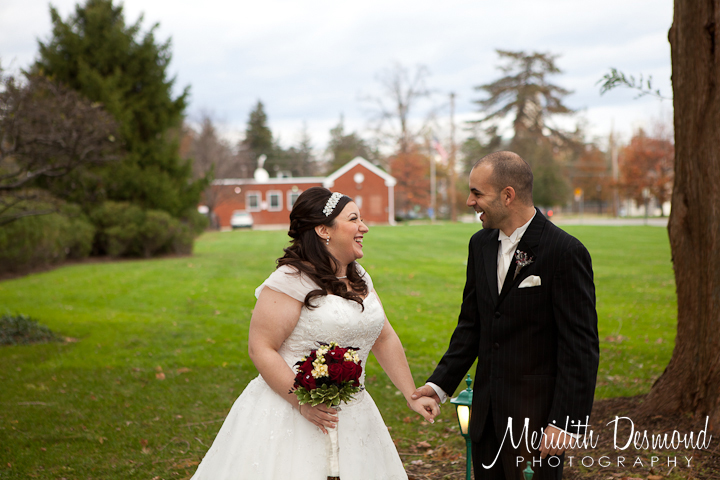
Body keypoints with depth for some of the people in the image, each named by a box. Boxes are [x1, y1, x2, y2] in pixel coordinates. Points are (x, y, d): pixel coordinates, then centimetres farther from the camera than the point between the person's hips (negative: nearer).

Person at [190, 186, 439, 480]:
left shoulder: (359, 278, 10)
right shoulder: (292, 280, -14)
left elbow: (384, 339, 15)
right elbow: (260, 348, -17)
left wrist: (411, 396, 11)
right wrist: (303, 403, -24)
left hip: (350, 412, 7)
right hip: (290, 411, -7)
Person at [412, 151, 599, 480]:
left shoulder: (566, 252, -14)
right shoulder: (481, 244, 7)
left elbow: (581, 346, -15)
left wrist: (566, 421, -18)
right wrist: (440, 383, 4)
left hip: (537, 415, -6)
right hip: (487, 411, 6)